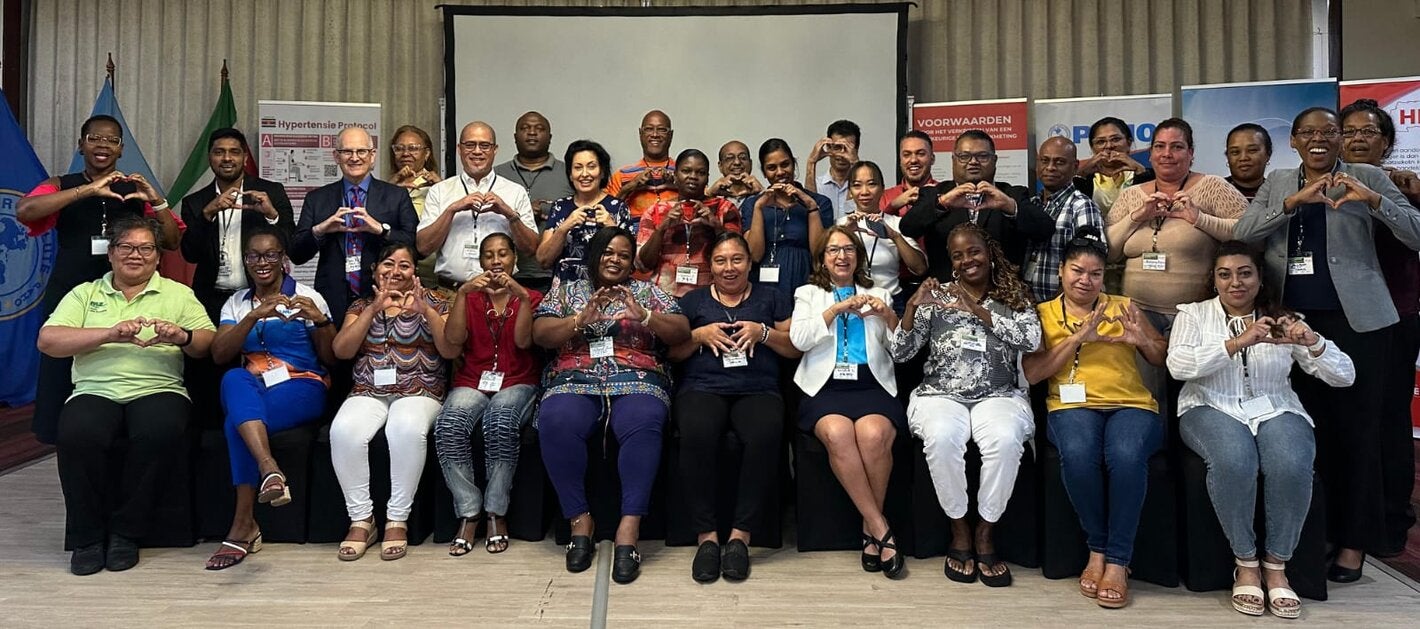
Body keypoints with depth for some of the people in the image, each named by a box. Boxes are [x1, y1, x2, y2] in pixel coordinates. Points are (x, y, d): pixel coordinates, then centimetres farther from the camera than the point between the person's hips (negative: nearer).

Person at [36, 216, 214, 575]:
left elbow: (208, 344, 6)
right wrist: (110, 334, -11)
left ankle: (125, 532, -15)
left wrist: (182, 337, -18)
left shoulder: (178, 294, 17)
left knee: (159, 432, -34)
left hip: (158, 391, -1)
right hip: (95, 393, 1)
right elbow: (47, 341, 3)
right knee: (77, 435, -32)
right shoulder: (84, 294, 18)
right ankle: (87, 536, -12)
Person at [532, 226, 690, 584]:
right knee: (556, 423, -33)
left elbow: (682, 333, 6)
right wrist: (582, 319, -11)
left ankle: (629, 528, -34)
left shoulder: (648, 292, 18)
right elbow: (540, 334, 6)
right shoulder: (567, 292, 20)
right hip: (575, 382, 1)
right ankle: (579, 520, -19)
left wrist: (643, 315, -12)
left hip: (637, 381, 0)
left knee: (642, 424, -36)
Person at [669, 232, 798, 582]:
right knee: (697, 434, -37)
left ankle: (741, 533, -26)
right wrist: (700, 335, -2)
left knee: (766, 435, -37)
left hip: (758, 391, 0)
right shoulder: (693, 300, 22)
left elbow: (796, 349, 14)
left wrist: (763, 333, -3)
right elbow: (672, 352, 16)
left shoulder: (771, 298, 21)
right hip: (702, 388, 0)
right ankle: (706, 534, -25)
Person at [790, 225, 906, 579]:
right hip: (825, 386, -1)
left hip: (872, 385, 1)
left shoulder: (877, 294, 22)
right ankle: (880, 528, -21)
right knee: (837, 434, -34)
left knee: (873, 435, -32)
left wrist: (888, 317, -6)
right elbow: (799, 339, 1)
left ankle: (871, 529, -11)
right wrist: (837, 308, -6)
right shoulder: (808, 294, 19)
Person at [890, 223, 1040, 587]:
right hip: (941, 394, 0)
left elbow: (1031, 339, -9)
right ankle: (959, 530, -11)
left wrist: (977, 310, -16)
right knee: (942, 437, -34)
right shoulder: (936, 297, 11)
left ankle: (985, 532, -13)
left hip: (998, 395, 0)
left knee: (1006, 439, -34)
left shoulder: (1015, 296, 12)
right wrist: (912, 307, -12)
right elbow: (899, 354, 5)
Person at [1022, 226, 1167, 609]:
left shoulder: (1124, 307, 18)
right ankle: (1097, 549, -12)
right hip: (1073, 405, -1)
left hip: (1131, 404, 1)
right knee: (1078, 455, -35)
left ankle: (1118, 560, -19)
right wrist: (1078, 337, -8)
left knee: (1126, 456, -34)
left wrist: (1143, 340, -3)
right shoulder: (1042, 314, 13)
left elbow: (1166, 360, 19)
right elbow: (1032, 373, 0)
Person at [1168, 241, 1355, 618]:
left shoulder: (1285, 320, 14)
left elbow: (1344, 376, 8)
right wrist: (1238, 342, -21)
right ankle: (1245, 564, -14)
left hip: (1275, 411, 2)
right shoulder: (1193, 314, 9)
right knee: (1234, 461, -35)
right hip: (1213, 409, -2)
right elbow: (1177, 365, -11)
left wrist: (1311, 342, -13)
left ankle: (1277, 566, -9)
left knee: (1292, 466, -32)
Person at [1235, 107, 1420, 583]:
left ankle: (1354, 542, 8)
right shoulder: (1277, 183, 13)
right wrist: (1293, 201, -15)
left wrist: (1372, 200, -17)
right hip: (1295, 321, 3)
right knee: (1312, 429, 8)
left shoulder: (1368, 178, 5)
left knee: (1357, 428, 0)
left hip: (1356, 320, -2)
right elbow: (1241, 234, -2)